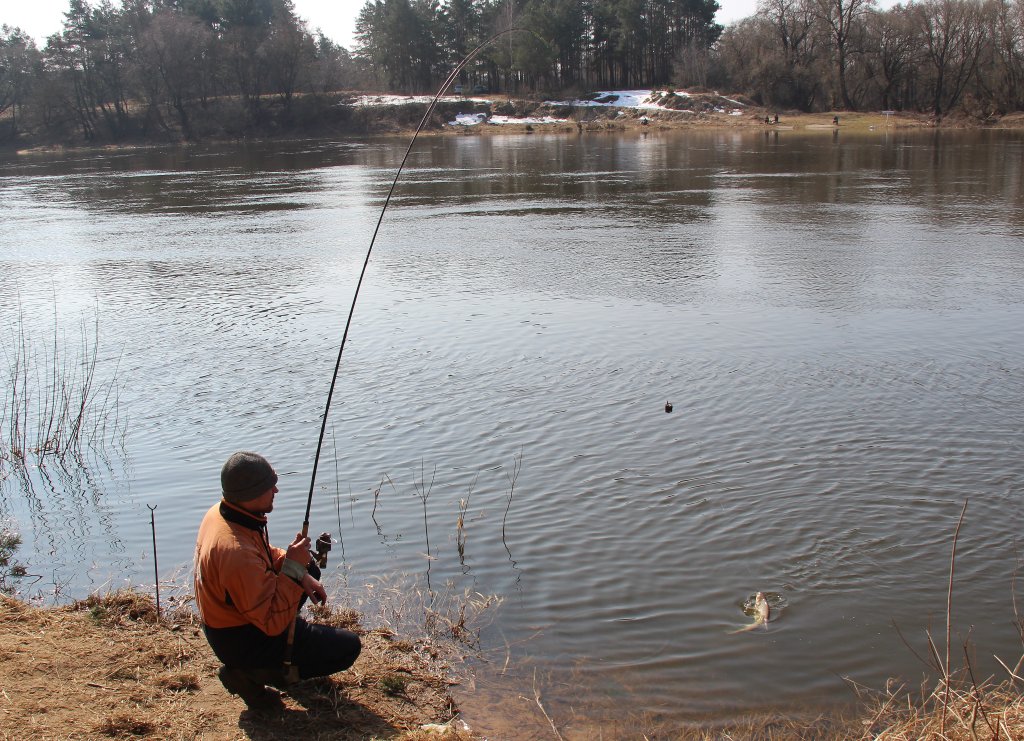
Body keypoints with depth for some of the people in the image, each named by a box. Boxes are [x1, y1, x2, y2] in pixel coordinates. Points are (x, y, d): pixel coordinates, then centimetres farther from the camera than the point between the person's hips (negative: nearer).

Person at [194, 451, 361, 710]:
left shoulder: (220, 512, -7)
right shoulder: (238, 552, -37)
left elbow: (265, 555, 12)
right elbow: (272, 621, -30)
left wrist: (302, 573, -2)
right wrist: (293, 568, -25)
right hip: (242, 642, -9)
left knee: (310, 569, 22)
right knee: (348, 647, -8)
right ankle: (249, 672, -2)